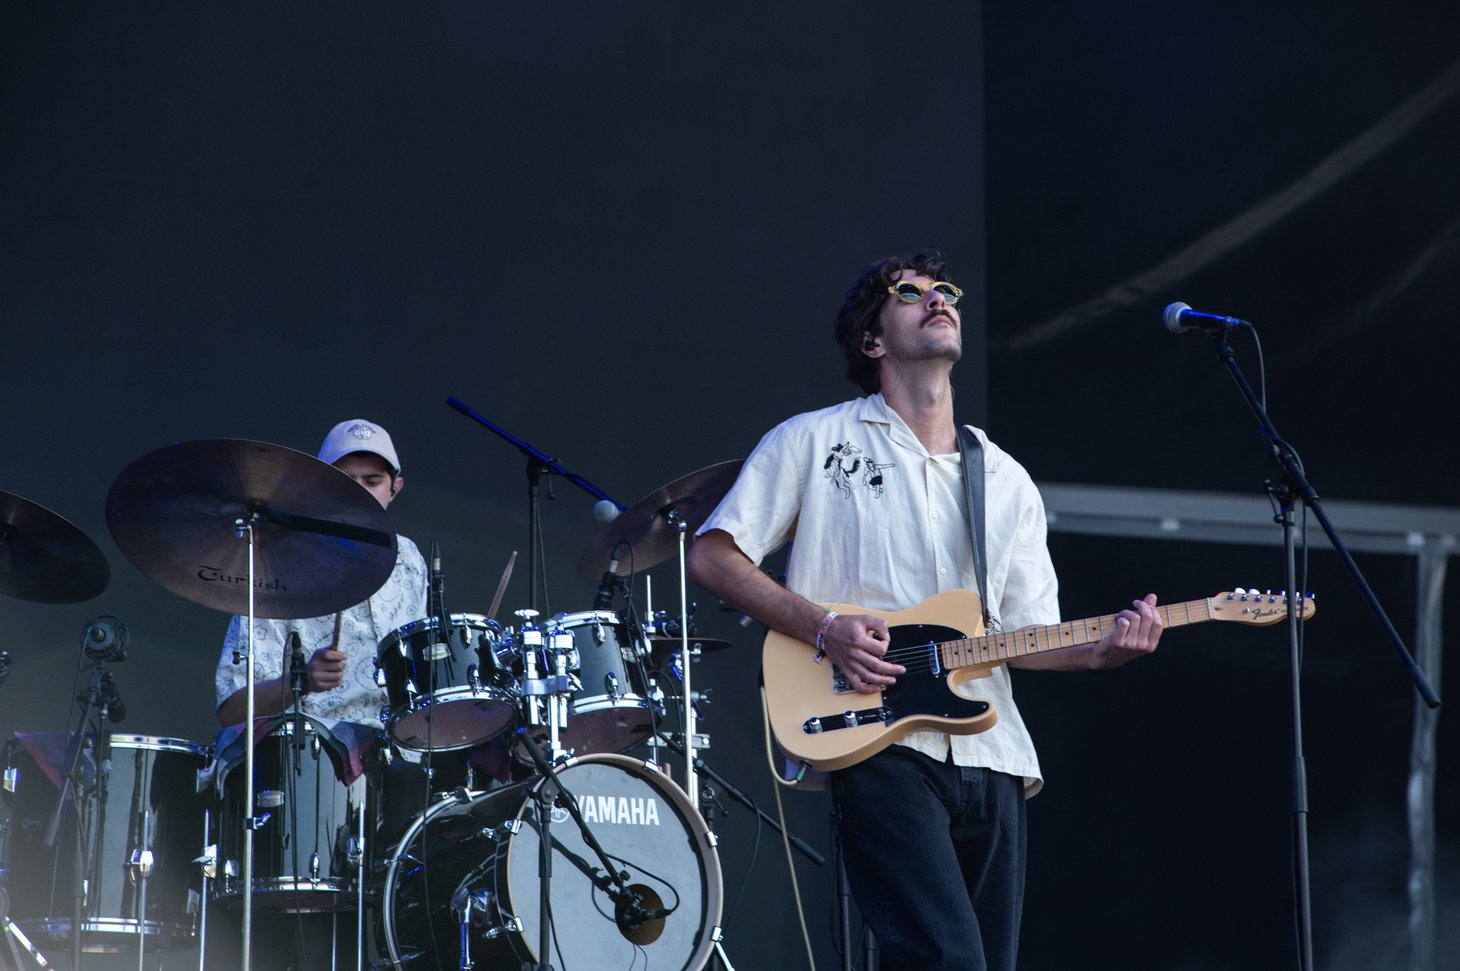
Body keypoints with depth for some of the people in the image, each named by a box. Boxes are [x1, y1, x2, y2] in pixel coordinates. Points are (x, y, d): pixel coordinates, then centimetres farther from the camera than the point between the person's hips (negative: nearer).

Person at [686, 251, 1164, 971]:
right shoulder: (813, 442, 6)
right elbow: (710, 557, 2)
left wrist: (1099, 651, -6)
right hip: (877, 747, -6)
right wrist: (825, 627, -10)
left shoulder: (1006, 481, 19)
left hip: (991, 761, 6)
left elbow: (1028, 631, 15)